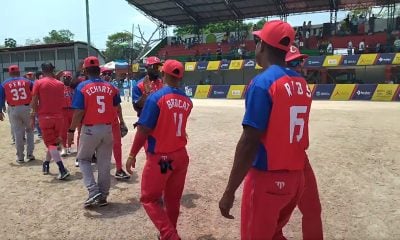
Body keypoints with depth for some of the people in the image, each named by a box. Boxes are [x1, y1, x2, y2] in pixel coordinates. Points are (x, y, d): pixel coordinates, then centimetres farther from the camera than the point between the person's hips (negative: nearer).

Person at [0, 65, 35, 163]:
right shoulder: (27, 81, 2)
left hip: (13, 110, 1)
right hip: (27, 108, 0)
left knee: (18, 133, 8)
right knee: (29, 130, 16)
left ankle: (20, 157, 15)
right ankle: (30, 154, 11)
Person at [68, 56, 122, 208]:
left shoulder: (82, 87, -9)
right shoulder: (110, 87, 2)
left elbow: (79, 112, -13)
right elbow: (117, 108, 8)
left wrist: (71, 130, -4)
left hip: (90, 129, -3)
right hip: (107, 129, 3)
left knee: (83, 159, 16)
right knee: (104, 163, 12)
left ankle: (94, 191, 2)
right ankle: (103, 196, 20)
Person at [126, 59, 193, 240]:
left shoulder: (156, 97, -15)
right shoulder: (187, 101, 1)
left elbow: (143, 130, -16)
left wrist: (132, 155, -5)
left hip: (160, 158, -5)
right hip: (181, 156, 6)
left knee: (149, 199, 10)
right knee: (173, 199, 18)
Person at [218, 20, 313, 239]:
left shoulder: (262, 82, -16)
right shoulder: (302, 84, 6)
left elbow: (250, 142, -20)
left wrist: (229, 191, -16)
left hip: (267, 178, -7)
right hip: (295, 177, 7)